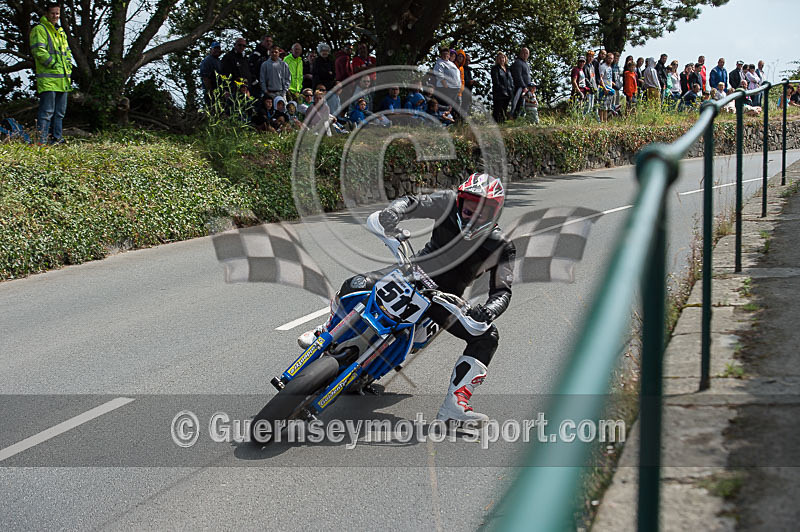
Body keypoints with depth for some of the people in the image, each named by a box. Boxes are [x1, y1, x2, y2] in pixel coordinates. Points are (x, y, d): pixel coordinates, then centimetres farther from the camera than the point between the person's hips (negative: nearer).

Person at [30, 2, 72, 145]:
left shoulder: (60, 31, 22)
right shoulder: (39, 30, -4)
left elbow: (67, 51, 26)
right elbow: (39, 51, -15)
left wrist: (68, 66, 10)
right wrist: (54, 64, -18)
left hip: (62, 79, 8)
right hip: (48, 78, -8)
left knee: (60, 111, 12)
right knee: (47, 111, -11)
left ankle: (56, 138, 19)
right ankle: (41, 140, -10)